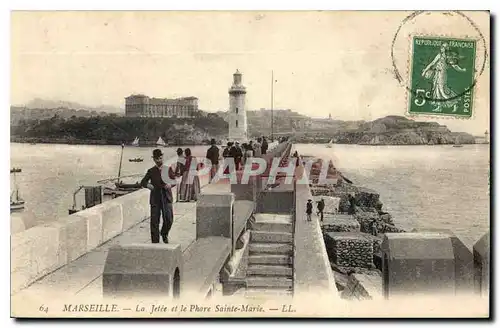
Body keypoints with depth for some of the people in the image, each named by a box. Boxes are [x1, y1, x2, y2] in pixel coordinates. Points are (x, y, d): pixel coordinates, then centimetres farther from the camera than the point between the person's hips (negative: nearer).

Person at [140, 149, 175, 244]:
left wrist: (170, 184, -11)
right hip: (155, 199, 0)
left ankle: (164, 233, 24)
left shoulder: (168, 169, 9)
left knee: (169, 219, -7)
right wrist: (147, 184, -18)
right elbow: (142, 182, 5)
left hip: (166, 198, 0)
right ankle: (155, 241, 11)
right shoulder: (151, 171, 6)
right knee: (154, 221, 0)